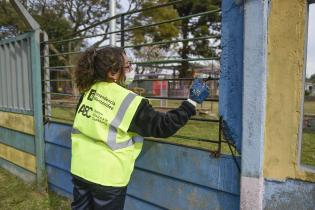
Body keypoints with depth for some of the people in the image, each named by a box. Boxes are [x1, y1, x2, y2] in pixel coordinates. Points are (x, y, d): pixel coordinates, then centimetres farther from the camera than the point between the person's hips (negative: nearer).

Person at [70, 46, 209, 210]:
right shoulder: (130, 102, -20)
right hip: (107, 175, -5)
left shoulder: (90, 90, -2)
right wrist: (192, 102, -11)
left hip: (80, 168, 6)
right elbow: (163, 126, -15)